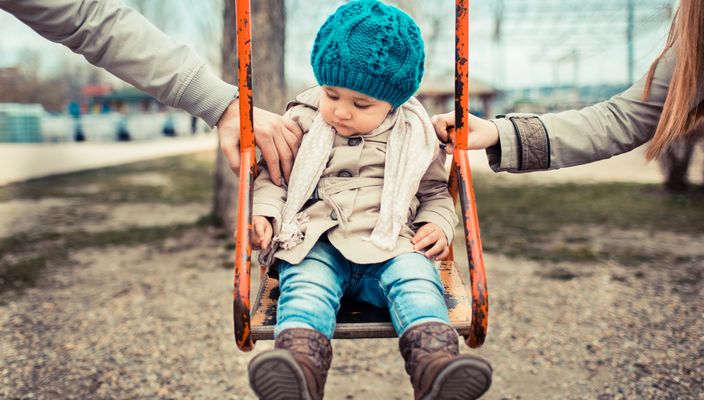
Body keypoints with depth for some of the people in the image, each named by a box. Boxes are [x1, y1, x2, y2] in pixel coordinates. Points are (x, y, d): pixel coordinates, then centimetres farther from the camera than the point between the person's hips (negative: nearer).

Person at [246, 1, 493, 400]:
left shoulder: (414, 135, 11)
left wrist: (438, 225, 1)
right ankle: (302, 363, -55)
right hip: (315, 245, 0)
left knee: (416, 278, -30)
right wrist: (264, 212, -2)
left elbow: (436, 191, 22)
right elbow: (272, 175, 18)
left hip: (389, 246, 0)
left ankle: (436, 364, -50)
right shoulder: (303, 121, 10)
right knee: (305, 285, -31)